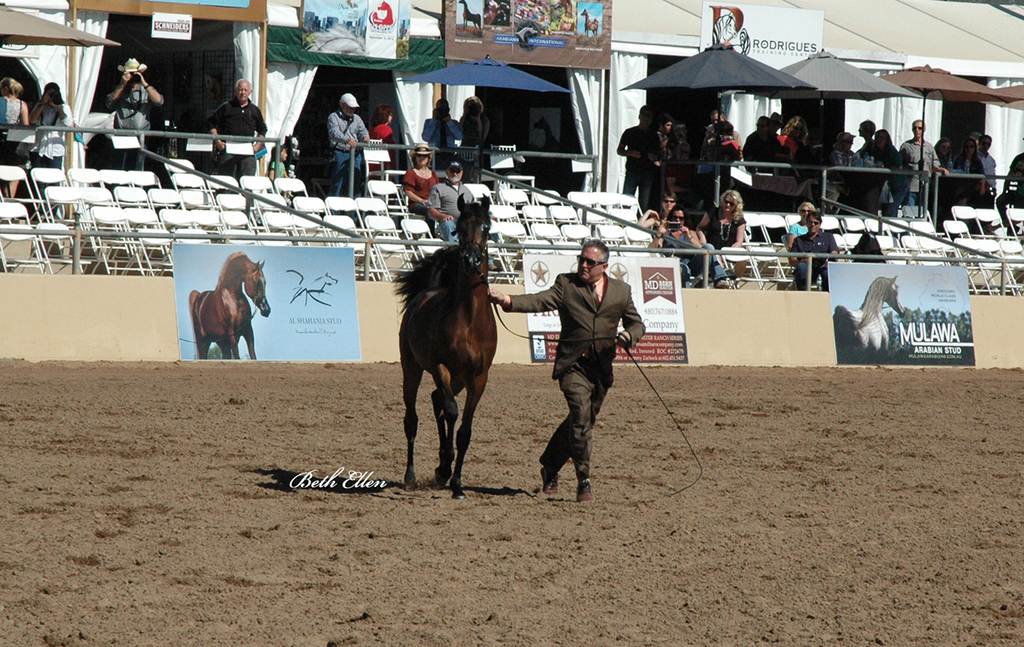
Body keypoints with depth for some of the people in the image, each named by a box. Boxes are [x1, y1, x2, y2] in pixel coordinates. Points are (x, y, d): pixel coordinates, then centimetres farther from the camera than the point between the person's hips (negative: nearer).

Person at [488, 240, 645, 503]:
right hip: (573, 365, -4)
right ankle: (583, 481, -13)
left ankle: (549, 468, 34)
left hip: (602, 369, 4)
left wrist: (629, 336, -8)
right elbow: (540, 301, -11)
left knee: (581, 422, 12)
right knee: (581, 416, -20)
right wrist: (508, 301, -29)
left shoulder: (621, 290, 11)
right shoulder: (566, 284, 3)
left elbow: (637, 323, 17)